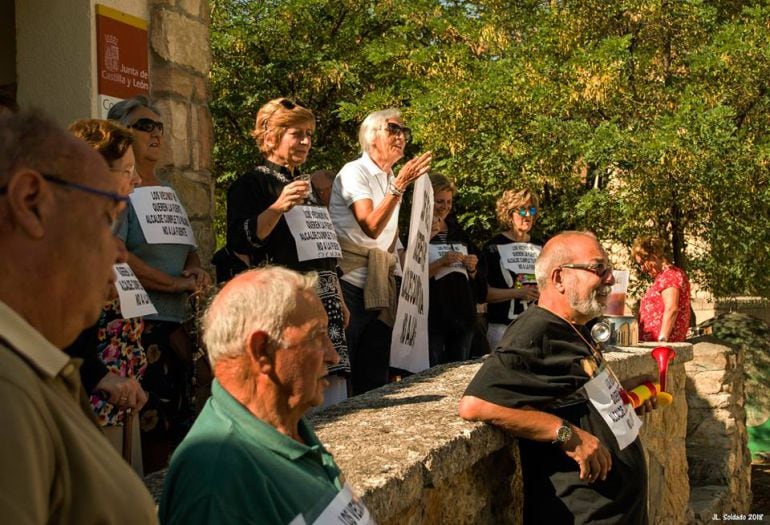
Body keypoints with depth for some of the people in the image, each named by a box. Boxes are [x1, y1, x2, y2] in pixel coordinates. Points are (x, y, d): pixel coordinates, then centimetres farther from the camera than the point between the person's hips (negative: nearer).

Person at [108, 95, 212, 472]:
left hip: (176, 322, 8)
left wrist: (195, 272, 2)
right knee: (153, 425, -10)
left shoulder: (167, 191, 20)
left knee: (178, 423, 7)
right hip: (139, 323, -8)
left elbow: (187, 250, 26)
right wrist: (176, 283, -12)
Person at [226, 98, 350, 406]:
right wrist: (279, 207, -27)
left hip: (324, 304, 8)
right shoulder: (252, 184, -2)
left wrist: (339, 299, 24)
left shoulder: (306, 186, 22)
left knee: (335, 408, 3)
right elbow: (239, 242, -16)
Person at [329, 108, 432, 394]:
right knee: (350, 374, -7)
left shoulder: (390, 179, 17)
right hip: (352, 286, -8)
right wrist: (399, 186, -25)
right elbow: (371, 227, -20)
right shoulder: (354, 172, -6)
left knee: (376, 376, 7)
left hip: (381, 289, 8)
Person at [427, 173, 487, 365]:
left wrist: (472, 269, 0)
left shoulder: (459, 234, 17)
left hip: (463, 315, 6)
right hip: (432, 318, -6)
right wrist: (441, 263, -18)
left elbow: (479, 283, 20)